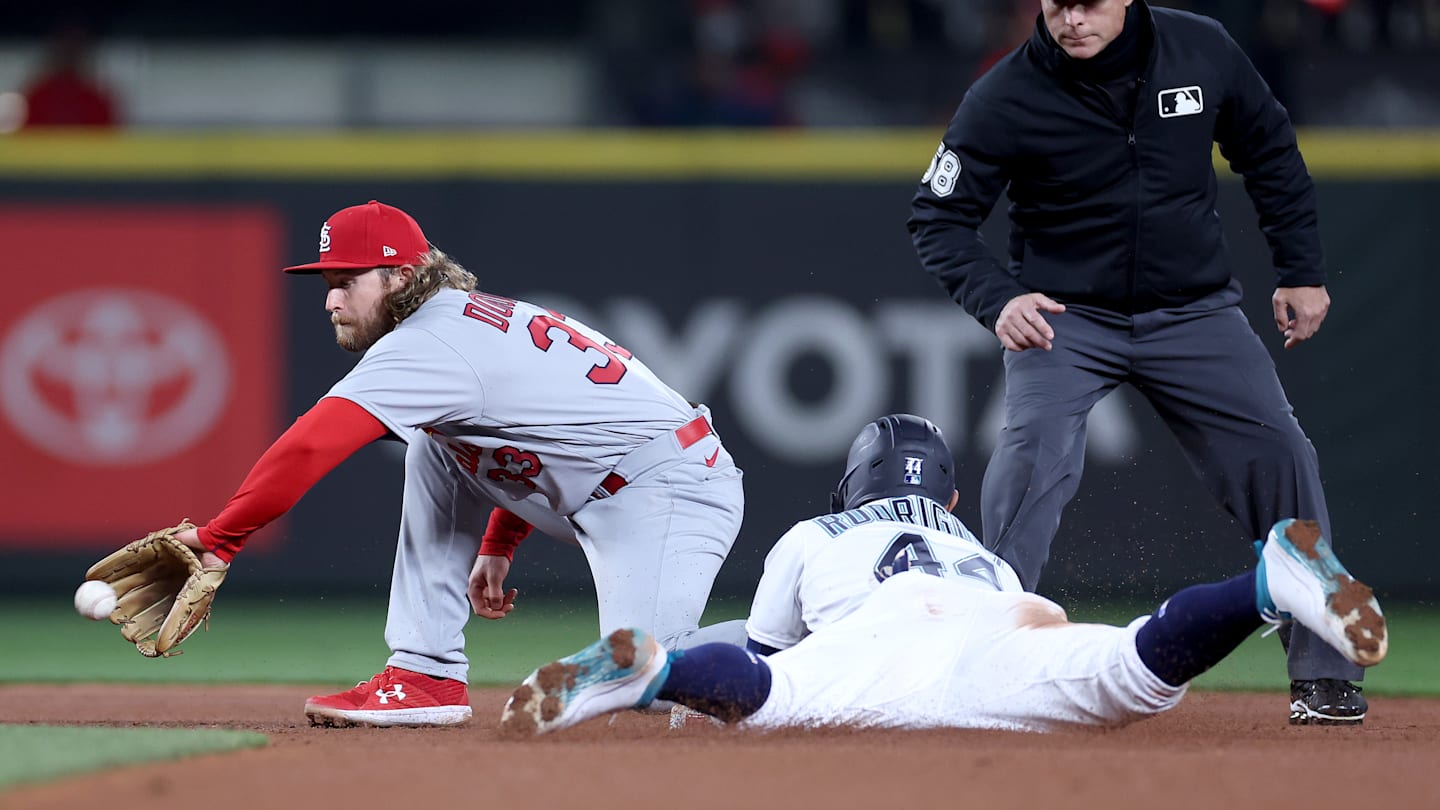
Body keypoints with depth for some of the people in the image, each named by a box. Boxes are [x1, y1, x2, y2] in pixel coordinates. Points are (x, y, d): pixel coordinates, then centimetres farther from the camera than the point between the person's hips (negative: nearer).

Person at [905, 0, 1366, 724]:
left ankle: (1322, 674, 9)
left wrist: (1301, 271, 7)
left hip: (1193, 310, 3)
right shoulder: (1005, 96, -15)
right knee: (1033, 455, -25)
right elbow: (940, 217, -10)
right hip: (1065, 314, -3)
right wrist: (997, 301, -27)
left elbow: (1269, 153, 9)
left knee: (1279, 457, -3)